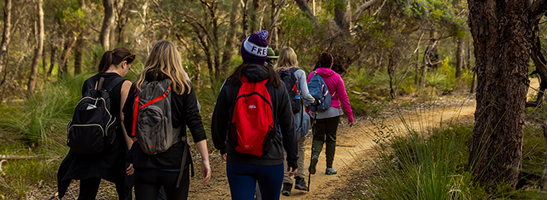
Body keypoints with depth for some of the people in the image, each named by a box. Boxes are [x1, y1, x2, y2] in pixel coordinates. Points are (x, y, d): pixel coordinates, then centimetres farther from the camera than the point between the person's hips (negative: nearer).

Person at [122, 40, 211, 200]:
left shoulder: (138, 86, 2)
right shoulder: (184, 87, -2)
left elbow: (129, 127, 8)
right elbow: (195, 124, -10)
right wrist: (205, 159, -8)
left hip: (144, 162, 1)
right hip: (175, 162, -1)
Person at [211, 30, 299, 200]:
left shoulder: (230, 85, -4)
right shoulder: (277, 86, -3)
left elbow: (218, 124, 4)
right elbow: (288, 127, -1)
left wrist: (221, 147, 24)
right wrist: (292, 159, 10)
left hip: (238, 161, 0)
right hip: (271, 160, 0)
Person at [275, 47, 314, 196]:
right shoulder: (299, 73, -5)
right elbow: (305, 94, -8)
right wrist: (313, 100, 10)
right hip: (297, 113, -2)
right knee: (300, 146, 14)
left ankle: (286, 183, 1)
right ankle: (300, 178, 11)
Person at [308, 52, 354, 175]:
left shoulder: (312, 75, 0)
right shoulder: (336, 77, -2)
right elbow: (343, 97, -2)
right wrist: (350, 116, 2)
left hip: (317, 112, 1)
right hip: (333, 112, -1)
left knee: (318, 137, 11)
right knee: (331, 138, 9)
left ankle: (315, 155, -20)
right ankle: (329, 167, 11)